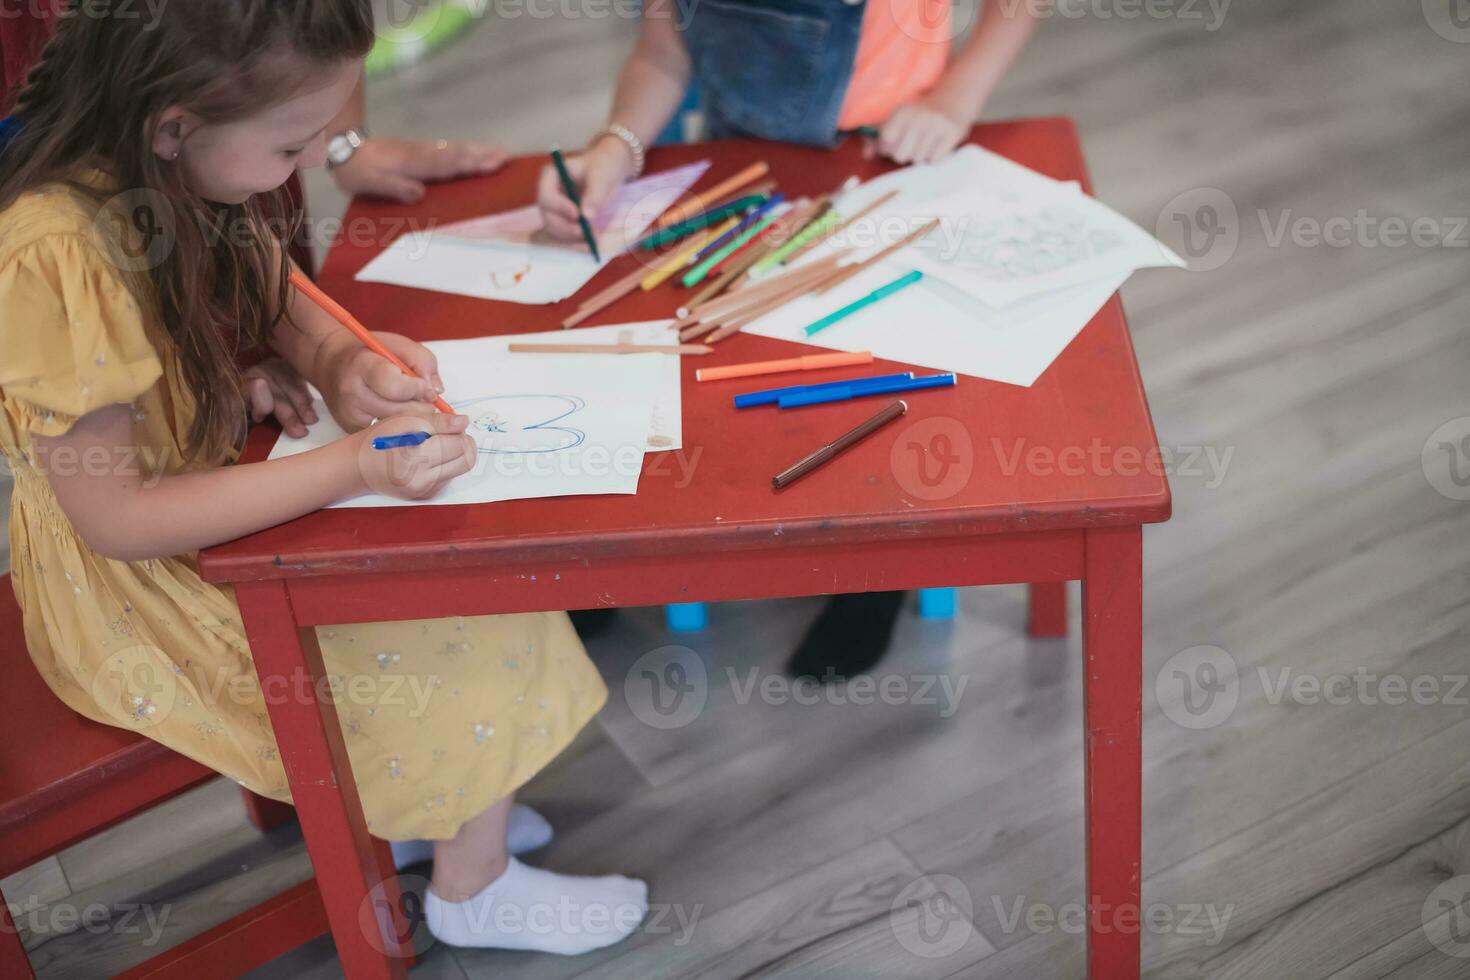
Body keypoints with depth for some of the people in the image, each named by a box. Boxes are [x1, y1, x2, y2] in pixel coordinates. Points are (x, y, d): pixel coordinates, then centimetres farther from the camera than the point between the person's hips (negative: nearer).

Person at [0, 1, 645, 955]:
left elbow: (272, 289, 7)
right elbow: (117, 517, -28)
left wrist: (336, 358, -16)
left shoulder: (179, 165, -12)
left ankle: (446, 804, 24)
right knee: (472, 628, -7)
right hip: (143, 587, -8)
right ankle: (475, 890, 18)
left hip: (228, 475, 8)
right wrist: (354, 467, -31)